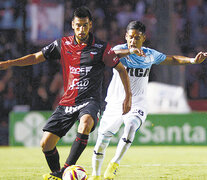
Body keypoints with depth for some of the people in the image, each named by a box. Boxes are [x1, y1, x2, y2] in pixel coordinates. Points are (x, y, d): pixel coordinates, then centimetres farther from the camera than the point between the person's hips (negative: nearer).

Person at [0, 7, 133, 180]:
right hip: (67, 101, 4)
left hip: (90, 100, -4)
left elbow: (121, 68, 9)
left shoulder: (101, 48, -3)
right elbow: (36, 57, 13)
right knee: (46, 143, -5)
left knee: (85, 122, -38)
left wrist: (128, 96, 3)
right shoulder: (63, 44, 5)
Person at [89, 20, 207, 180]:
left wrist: (192, 60, 0)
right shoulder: (121, 49, -10)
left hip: (137, 106, 1)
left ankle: (114, 164, -23)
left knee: (131, 127, -32)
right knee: (101, 143, 4)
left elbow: (172, 59, 15)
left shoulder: (150, 54, 1)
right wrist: (129, 51, -52)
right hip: (115, 105, 0)